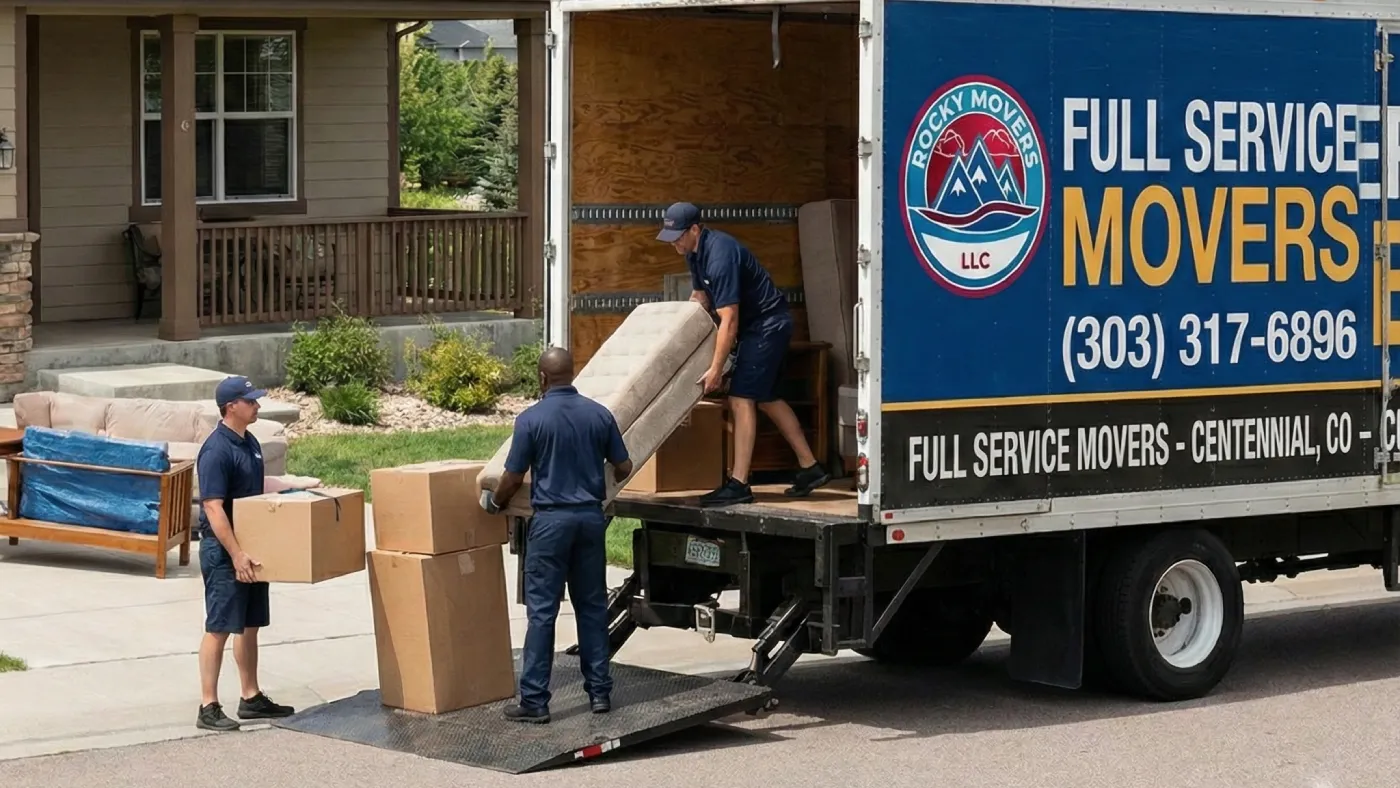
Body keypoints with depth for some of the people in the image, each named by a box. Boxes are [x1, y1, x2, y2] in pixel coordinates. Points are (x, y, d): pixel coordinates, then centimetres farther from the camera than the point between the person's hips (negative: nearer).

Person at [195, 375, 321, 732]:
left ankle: (251, 699, 23)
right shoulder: (216, 451, -20)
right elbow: (213, 507, -24)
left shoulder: (249, 442, 10)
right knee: (219, 628, -6)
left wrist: (298, 483, 22)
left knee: (250, 625, 15)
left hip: (250, 547, 9)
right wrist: (235, 554, -26)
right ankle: (209, 708, -3)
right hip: (223, 551, -9)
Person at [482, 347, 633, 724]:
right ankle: (600, 691, 15)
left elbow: (513, 478, -6)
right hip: (591, 516, 4)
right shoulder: (600, 414, 1)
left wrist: (493, 501, 15)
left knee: (542, 611, -2)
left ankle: (534, 700, -2)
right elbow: (623, 469, 8)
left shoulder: (531, 419, -10)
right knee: (593, 606, 13)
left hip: (551, 519, -4)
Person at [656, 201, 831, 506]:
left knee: (742, 399, -14)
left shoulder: (720, 255, -28)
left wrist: (716, 369, -27)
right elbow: (699, 296, 19)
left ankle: (738, 485, -15)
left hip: (767, 325, -10)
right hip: (758, 325, 10)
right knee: (767, 399, 16)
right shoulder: (696, 252, 3)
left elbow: (729, 320, -29)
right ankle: (810, 468, 23)